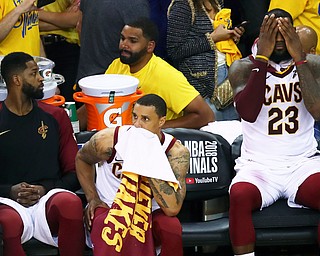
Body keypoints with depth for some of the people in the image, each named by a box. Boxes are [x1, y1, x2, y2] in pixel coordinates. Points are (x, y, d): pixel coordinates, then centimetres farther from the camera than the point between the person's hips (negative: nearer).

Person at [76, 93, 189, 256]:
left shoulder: (176, 152, -15)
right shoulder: (108, 140, -12)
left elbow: (172, 209, -28)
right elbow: (81, 159, 13)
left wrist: (150, 162, -30)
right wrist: (92, 199, 1)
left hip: (149, 213, 1)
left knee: (172, 227, -33)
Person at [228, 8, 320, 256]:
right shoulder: (243, 67, 2)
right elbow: (248, 113, -17)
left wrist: (298, 58, -16)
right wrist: (262, 58, -18)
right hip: (258, 164, -1)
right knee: (240, 195, -35)